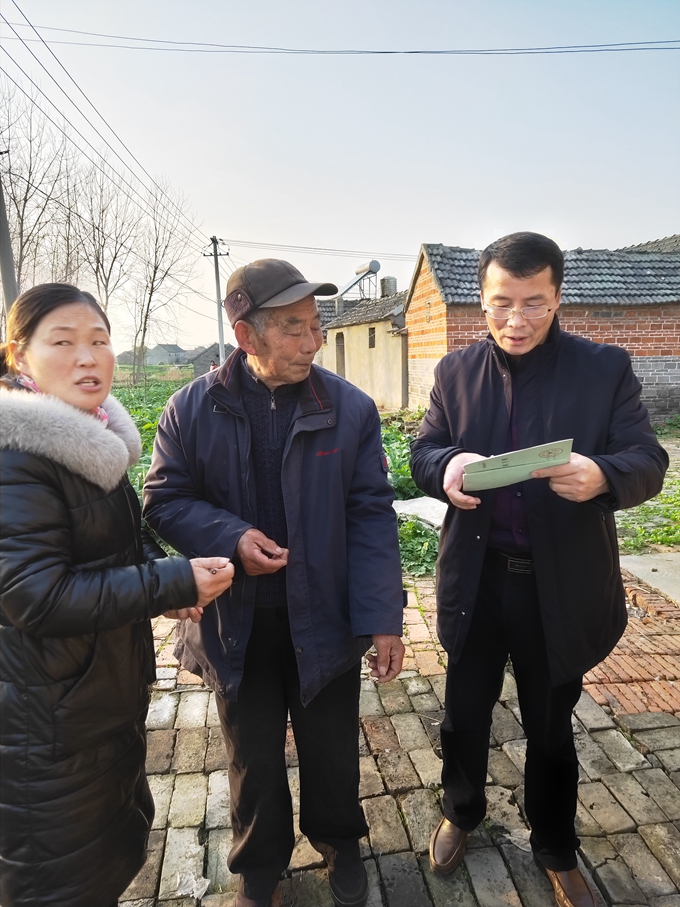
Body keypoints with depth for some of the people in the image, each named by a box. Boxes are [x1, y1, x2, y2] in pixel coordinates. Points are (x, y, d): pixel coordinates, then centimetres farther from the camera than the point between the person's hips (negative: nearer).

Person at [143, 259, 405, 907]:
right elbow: (164, 500, -2)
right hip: (237, 622, 1)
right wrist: (231, 537, -20)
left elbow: (371, 516, -10)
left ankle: (338, 842, 53)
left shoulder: (350, 409, -9)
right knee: (253, 759, 22)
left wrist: (383, 620, -14)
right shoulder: (193, 409, -8)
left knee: (331, 750, 21)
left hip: (325, 617, 0)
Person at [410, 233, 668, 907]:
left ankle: (556, 851, 46)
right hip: (475, 580, 2)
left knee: (551, 730, 19)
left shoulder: (605, 368, -6)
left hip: (561, 587, -1)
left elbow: (649, 464, -8)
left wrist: (601, 474, -32)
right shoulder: (456, 371, 1)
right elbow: (423, 451, 0)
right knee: (463, 718, 19)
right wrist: (446, 467, -24)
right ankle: (461, 813, 50)